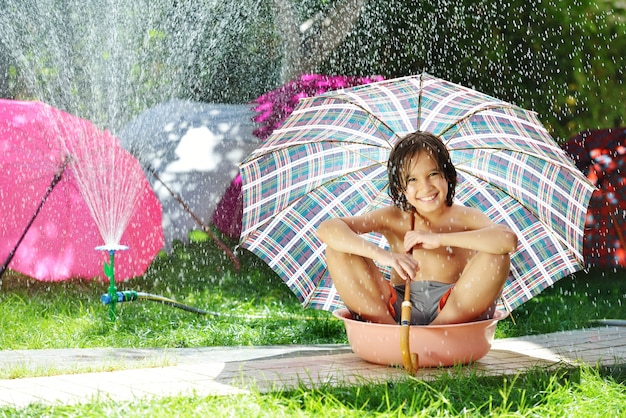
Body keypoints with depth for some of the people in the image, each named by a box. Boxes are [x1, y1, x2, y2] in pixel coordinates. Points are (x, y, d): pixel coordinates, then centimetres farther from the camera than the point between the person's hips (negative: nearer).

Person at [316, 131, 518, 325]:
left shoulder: (466, 218, 0)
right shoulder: (393, 218, 4)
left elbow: (509, 239, -24)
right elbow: (327, 229, -10)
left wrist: (439, 238, -24)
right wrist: (381, 255, -27)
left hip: (454, 311, -2)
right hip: (399, 309, 2)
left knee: (495, 256, -24)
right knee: (337, 250, -9)